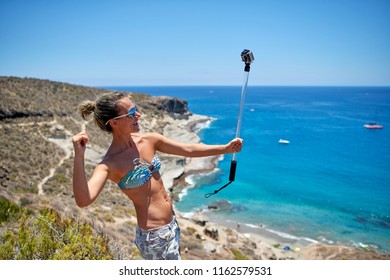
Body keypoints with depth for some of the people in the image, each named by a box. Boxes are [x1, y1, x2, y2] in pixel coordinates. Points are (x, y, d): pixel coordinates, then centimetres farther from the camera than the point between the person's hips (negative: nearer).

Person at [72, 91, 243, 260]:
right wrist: (79, 156, -44)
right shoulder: (109, 164, -22)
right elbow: (83, 200, -37)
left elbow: (189, 150, 1)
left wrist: (225, 148, 0)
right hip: (153, 233, -7)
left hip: (171, 223, 8)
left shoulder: (148, 140, -4)